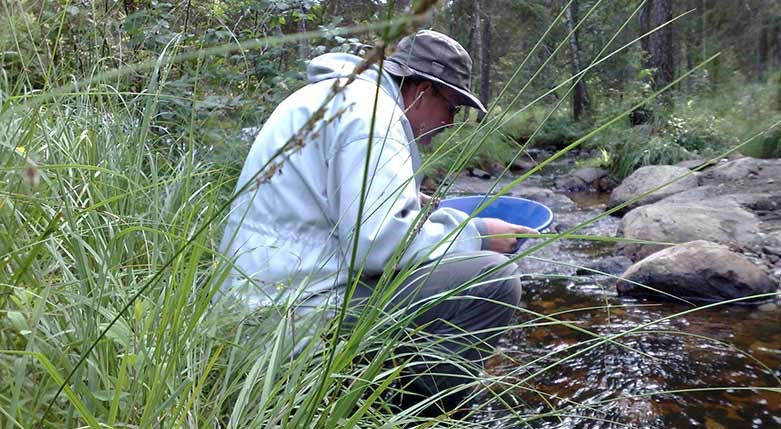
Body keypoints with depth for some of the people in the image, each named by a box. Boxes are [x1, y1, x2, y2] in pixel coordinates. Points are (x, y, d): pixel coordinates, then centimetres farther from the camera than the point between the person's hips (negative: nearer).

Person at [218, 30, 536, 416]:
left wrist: (405, 201, 22)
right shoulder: (368, 108, -13)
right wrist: (477, 234, -11)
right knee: (494, 281, -15)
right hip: (307, 311, -11)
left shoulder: (343, 95, 18)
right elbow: (378, 241, -23)